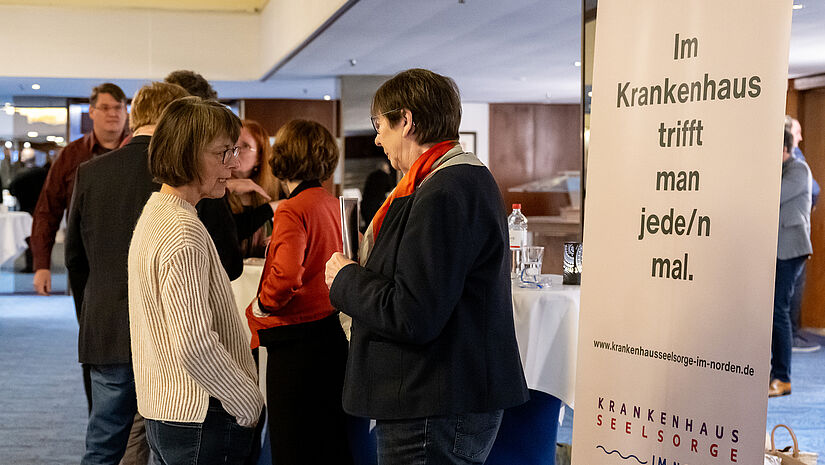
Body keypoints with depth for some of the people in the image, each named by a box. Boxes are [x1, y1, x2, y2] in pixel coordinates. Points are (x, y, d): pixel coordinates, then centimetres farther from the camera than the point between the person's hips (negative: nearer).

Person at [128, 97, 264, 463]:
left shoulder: (154, 213, 12)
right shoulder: (184, 232, -20)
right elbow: (195, 345, -27)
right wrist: (250, 404, -14)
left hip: (164, 411, 10)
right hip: (200, 418, -10)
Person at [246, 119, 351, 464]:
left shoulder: (292, 210, -14)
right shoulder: (334, 205, 7)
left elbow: (287, 274, -26)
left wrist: (260, 306, -9)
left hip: (296, 341, -8)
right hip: (331, 334, 8)